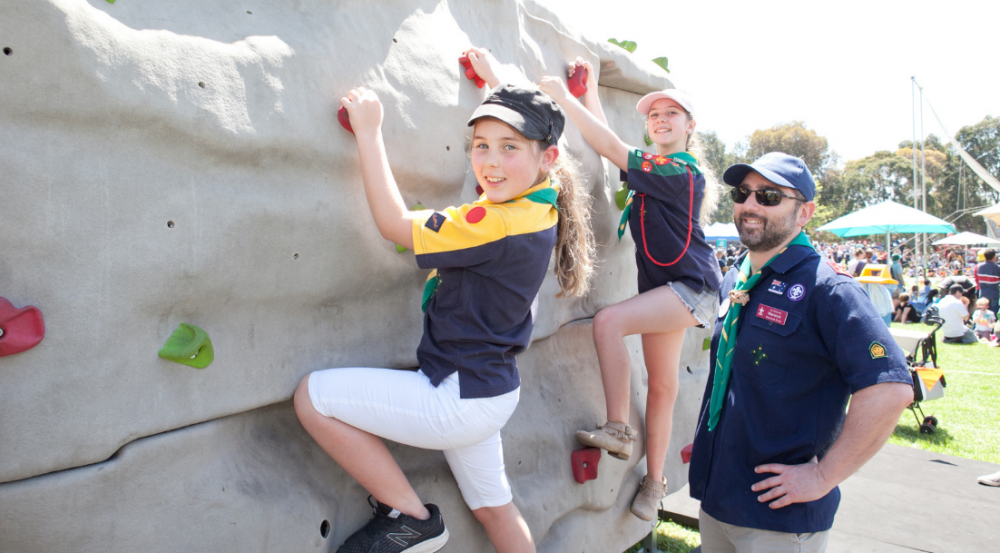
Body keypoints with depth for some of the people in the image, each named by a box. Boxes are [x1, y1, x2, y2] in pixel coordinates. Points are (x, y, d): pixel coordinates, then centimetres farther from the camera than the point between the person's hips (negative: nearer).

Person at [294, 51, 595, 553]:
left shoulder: (499, 224, -26)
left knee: (313, 396, -8)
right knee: (493, 507, 26)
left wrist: (369, 132, -14)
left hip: (460, 398, -10)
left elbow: (396, 225, -20)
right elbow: (522, 119, 22)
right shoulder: (543, 204, 0)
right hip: (487, 389, 10)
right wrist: (492, 81, 32)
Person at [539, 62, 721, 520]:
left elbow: (611, 148, -19)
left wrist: (563, 95, -17)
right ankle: (654, 482, 20)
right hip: (664, 288, 9)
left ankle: (618, 429, -17)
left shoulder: (682, 171, -12)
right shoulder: (652, 166, 12)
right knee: (661, 388, 10)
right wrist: (589, 86, 16)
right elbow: (609, 138, 16)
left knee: (608, 322, -28)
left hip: (693, 286, -8)